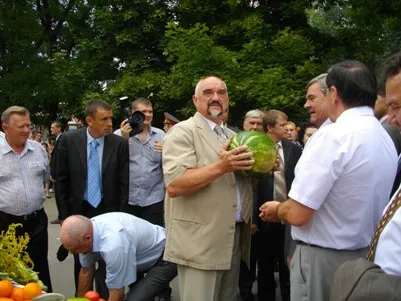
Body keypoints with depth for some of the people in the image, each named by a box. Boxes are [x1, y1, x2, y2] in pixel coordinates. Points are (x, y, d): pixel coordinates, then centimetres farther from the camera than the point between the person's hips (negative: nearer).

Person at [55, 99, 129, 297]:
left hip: (108, 211, -1)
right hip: (78, 210, 1)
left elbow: (124, 183, -3)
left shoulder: (120, 144, -9)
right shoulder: (69, 140, -7)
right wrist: (64, 214, -3)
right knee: (81, 261, 16)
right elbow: (61, 180, -2)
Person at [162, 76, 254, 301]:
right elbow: (174, 185, -19)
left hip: (234, 238, 7)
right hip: (200, 242, -7)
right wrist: (221, 166, -27)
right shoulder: (183, 131, -8)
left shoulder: (233, 136, 16)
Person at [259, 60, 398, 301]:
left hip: (323, 260, -8)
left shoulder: (334, 135, -21)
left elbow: (297, 214, -23)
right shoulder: (386, 140, 5)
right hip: (367, 257, 8)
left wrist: (276, 209, -1)